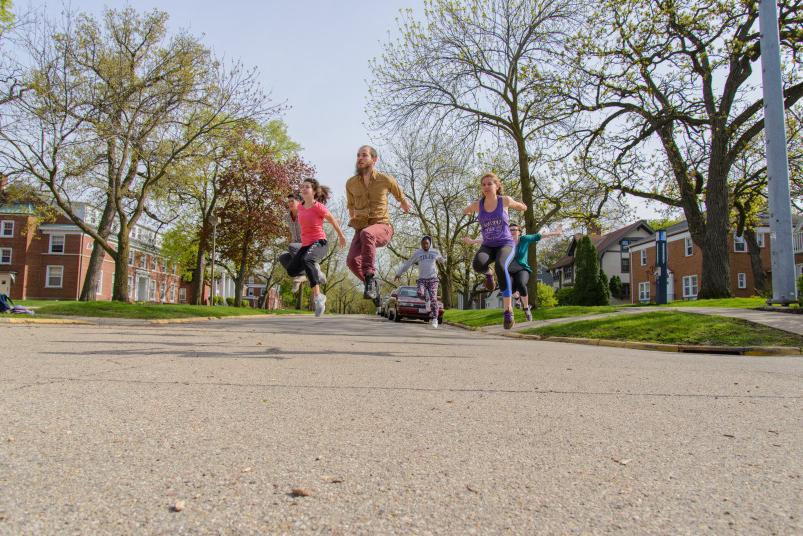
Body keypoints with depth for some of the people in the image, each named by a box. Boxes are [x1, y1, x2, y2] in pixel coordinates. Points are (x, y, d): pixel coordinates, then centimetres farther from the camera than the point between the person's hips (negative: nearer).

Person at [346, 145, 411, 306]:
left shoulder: (386, 180, -3)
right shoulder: (351, 183, 5)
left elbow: (399, 195, 21)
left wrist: (405, 205, 38)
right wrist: (353, 216, 12)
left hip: (382, 228, -3)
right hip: (361, 230, 3)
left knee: (367, 234, -40)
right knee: (352, 260, -24)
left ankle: (370, 277, -38)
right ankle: (371, 283, 4)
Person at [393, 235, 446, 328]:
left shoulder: (435, 252, 5)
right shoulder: (417, 253, 4)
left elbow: (441, 258, 29)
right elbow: (407, 263, 11)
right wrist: (399, 273, 12)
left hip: (433, 279, 0)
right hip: (422, 279, 0)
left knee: (433, 299, -12)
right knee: (420, 294, -26)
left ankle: (434, 319, -6)